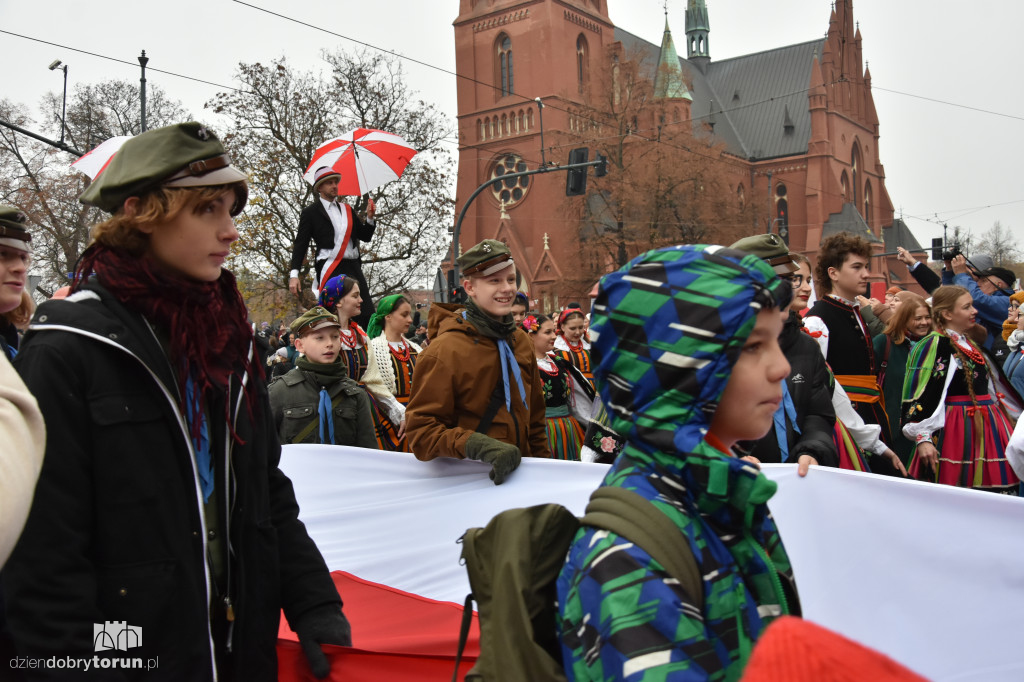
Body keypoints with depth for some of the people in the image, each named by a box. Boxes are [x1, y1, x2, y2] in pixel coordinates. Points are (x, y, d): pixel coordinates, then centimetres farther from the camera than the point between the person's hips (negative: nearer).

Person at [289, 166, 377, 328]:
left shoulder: (347, 210, 20)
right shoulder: (310, 212, 6)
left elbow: (365, 236, 20)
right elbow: (300, 244, 1)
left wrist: (369, 218, 0)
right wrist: (294, 274, -10)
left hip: (353, 267, 5)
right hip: (330, 269, -5)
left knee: (368, 316, -5)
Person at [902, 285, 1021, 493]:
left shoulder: (970, 344, 17)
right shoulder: (933, 346, -10)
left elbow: (994, 386, 25)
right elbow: (920, 395, -17)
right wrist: (923, 437, -23)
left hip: (986, 428, 8)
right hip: (955, 433, -8)